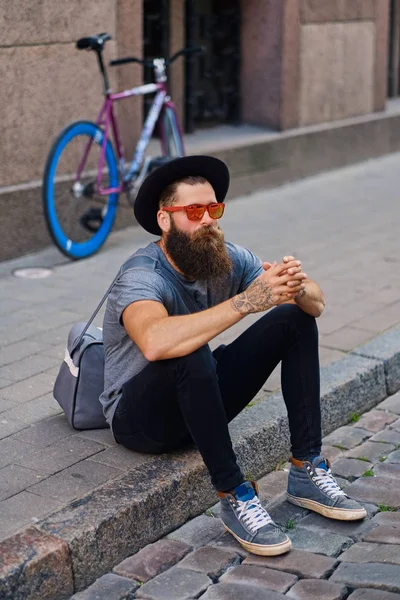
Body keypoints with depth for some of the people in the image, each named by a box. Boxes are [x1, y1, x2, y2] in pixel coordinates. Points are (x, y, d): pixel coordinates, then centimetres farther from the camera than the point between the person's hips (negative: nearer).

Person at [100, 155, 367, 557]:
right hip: (140, 416, -7)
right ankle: (234, 498, -25)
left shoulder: (227, 258, -6)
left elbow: (316, 304, -9)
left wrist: (298, 288, -34)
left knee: (296, 319, -5)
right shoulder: (142, 277, -26)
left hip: (199, 398, 7)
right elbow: (155, 342, -50)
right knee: (189, 355, -38)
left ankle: (307, 472, -6)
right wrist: (246, 301, -47)